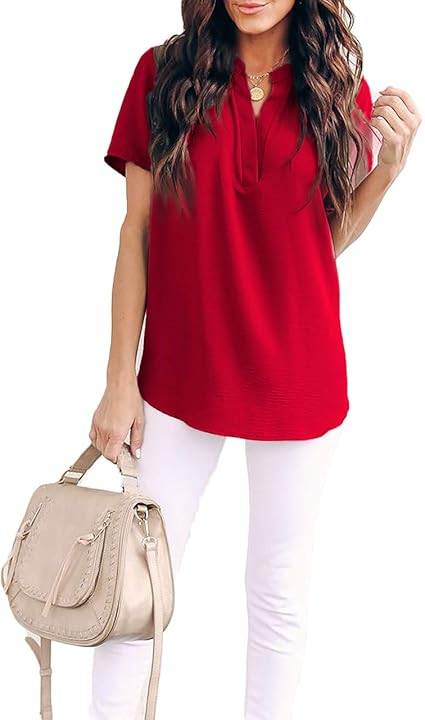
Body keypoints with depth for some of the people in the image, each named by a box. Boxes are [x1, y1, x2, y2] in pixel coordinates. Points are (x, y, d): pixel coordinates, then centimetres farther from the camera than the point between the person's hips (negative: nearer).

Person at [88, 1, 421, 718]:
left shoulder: (341, 88, 0)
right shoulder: (162, 74, -4)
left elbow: (331, 237, 8)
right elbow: (137, 234, -2)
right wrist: (120, 379, -3)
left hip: (297, 379, 1)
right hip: (180, 374, -1)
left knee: (280, 594, 12)